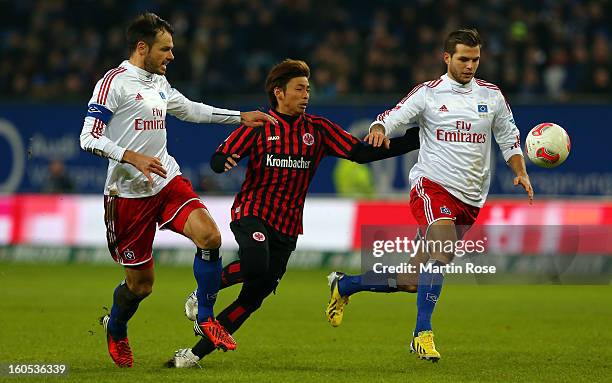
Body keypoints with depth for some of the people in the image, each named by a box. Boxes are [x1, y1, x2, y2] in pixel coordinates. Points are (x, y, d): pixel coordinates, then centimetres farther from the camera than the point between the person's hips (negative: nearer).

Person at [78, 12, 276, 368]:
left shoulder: (159, 82, 13)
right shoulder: (115, 82, -12)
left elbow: (190, 110, 31)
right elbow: (89, 139, -17)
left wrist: (241, 117, 28)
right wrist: (133, 158, -29)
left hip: (168, 181, 6)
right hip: (129, 193, -6)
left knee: (210, 235, -20)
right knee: (140, 283, 2)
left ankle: (205, 318, -2)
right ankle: (116, 332, 34)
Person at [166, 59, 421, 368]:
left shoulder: (317, 129, 7)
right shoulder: (259, 125, -1)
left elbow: (361, 152, 2)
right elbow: (217, 161, -2)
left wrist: (415, 141, -7)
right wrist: (226, 161, -29)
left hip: (288, 225, 4)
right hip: (252, 211, -4)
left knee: (254, 297, -2)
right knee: (256, 265, -33)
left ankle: (197, 352, 6)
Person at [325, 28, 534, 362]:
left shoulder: (491, 95, 10)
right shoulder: (428, 93, 0)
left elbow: (509, 138, 18)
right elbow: (391, 118, -7)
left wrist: (520, 173, 2)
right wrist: (379, 128, -30)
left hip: (470, 197, 4)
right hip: (433, 184, -4)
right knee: (442, 247, -32)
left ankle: (344, 285, 28)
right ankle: (423, 334, -28)